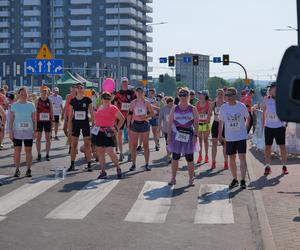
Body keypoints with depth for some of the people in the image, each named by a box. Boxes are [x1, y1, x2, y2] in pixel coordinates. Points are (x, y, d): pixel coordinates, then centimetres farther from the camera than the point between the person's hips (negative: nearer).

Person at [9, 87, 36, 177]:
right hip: (17, 131, 0)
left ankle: (29, 170, 8)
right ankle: (17, 170, 9)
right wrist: (10, 131, -3)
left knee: (28, 150, 2)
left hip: (28, 132, 0)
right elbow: (11, 119, 3)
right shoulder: (14, 105, 2)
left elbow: (34, 120, 6)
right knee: (17, 150, 2)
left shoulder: (31, 105, 3)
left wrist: (34, 131, 0)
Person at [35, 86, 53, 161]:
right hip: (39, 121, -1)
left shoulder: (49, 101, 4)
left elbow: (51, 112, 8)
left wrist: (52, 121, 3)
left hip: (47, 121, 1)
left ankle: (47, 154, 11)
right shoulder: (37, 101, 0)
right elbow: (35, 112, 0)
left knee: (48, 138, 4)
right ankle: (39, 154, 10)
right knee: (38, 138, 2)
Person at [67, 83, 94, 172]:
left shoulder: (87, 100, -2)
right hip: (75, 124, 2)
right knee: (73, 144, 4)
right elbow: (70, 115, 7)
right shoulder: (73, 101, 3)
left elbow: (92, 113, 1)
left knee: (87, 144, -2)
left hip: (85, 124, -2)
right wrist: (69, 127, 4)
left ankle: (89, 165, 4)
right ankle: (72, 165, 12)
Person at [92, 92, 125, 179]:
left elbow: (122, 119, -4)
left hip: (107, 133, -6)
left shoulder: (113, 108, -4)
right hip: (98, 132, 6)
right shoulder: (99, 108, 14)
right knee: (100, 152, 6)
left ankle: (118, 169, 2)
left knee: (110, 152, -13)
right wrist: (95, 127, 15)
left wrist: (116, 129, -8)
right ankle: (103, 172, 12)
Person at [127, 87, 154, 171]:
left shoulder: (146, 103, 1)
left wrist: (146, 116, -16)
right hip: (135, 124, 1)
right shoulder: (133, 103, 4)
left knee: (146, 145, 0)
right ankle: (133, 164, 10)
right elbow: (129, 114, 6)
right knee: (133, 145, 1)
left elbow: (152, 113, 2)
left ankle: (147, 164, 7)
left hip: (144, 124, -1)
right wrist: (128, 125, 1)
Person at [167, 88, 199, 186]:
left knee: (189, 159, 2)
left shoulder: (193, 109, 1)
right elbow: (170, 123, 5)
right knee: (175, 158, 5)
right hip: (176, 136, 1)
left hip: (188, 136, -1)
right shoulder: (174, 109, 5)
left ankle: (191, 179, 11)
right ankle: (173, 178, 13)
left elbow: (196, 123, 0)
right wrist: (169, 135, -1)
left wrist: (195, 135, -9)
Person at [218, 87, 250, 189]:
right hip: (229, 137, 3)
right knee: (232, 159, 9)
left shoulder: (241, 106, -4)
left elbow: (247, 118, 12)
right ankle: (235, 179, 23)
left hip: (241, 136, -3)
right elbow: (221, 121, 10)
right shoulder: (223, 107, 0)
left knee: (242, 157, -10)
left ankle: (243, 180, -9)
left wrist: (245, 129, 7)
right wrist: (220, 135, 8)